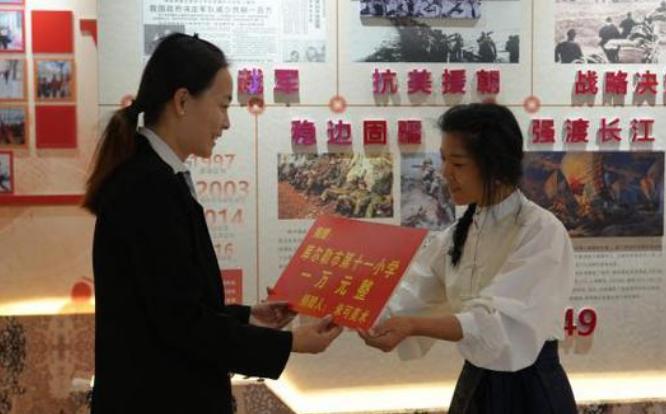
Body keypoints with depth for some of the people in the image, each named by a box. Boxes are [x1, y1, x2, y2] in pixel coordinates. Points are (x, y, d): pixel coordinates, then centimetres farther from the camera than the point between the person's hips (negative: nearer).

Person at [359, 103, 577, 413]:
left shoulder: (542, 232, -18)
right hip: (473, 384, 6)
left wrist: (413, 326, -40)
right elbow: (406, 300, -1)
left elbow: (503, 321, -29)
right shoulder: (459, 235, 5)